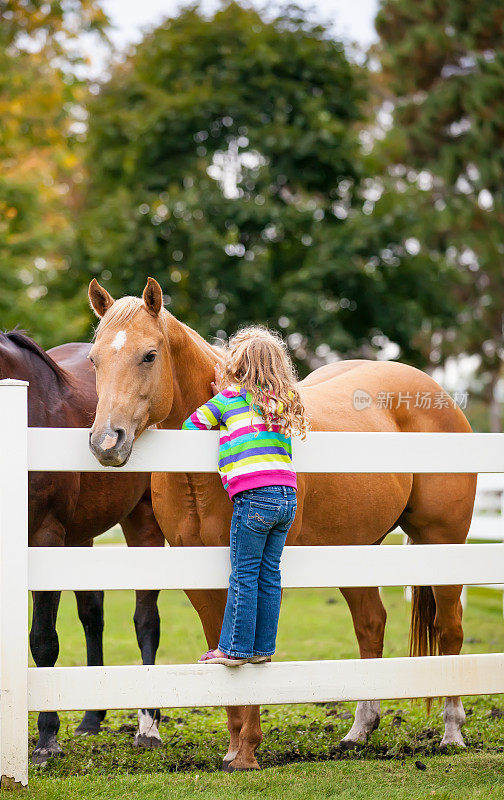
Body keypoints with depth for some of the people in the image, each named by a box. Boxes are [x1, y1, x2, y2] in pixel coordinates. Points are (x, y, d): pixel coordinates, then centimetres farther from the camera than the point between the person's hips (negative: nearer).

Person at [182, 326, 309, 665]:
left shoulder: (230, 396, 4)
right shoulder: (284, 402, 18)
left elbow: (193, 424, 12)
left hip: (254, 495, -5)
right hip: (287, 495, 6)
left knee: (244, 575, 0)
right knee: (270, 575, 10)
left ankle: (235, 648, 3)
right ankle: (262, 647, 15)